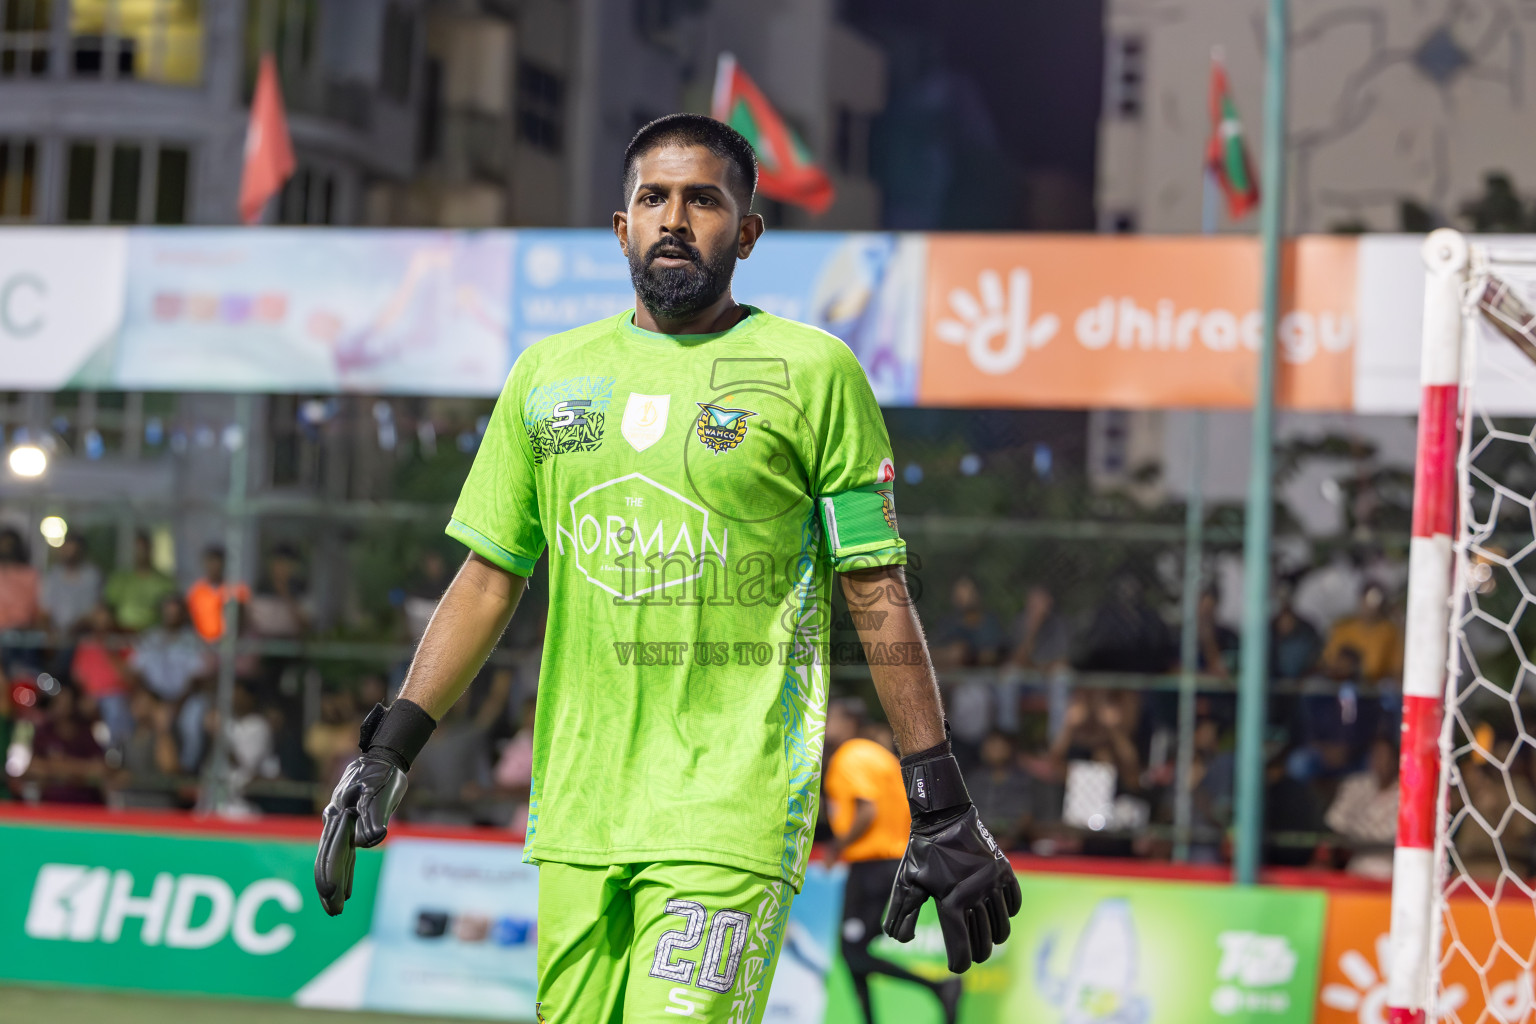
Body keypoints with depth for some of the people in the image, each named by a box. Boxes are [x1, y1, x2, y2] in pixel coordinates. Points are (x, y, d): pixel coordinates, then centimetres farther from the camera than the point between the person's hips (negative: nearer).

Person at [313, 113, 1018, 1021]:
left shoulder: (813, 371, 0)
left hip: (731, 815, -5)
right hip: (576, 809, 5)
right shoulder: (549, 373, 13)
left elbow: (878, 595, 0)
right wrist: (389, 750, 11)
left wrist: (942, 808, -3)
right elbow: (490, 579, 18)